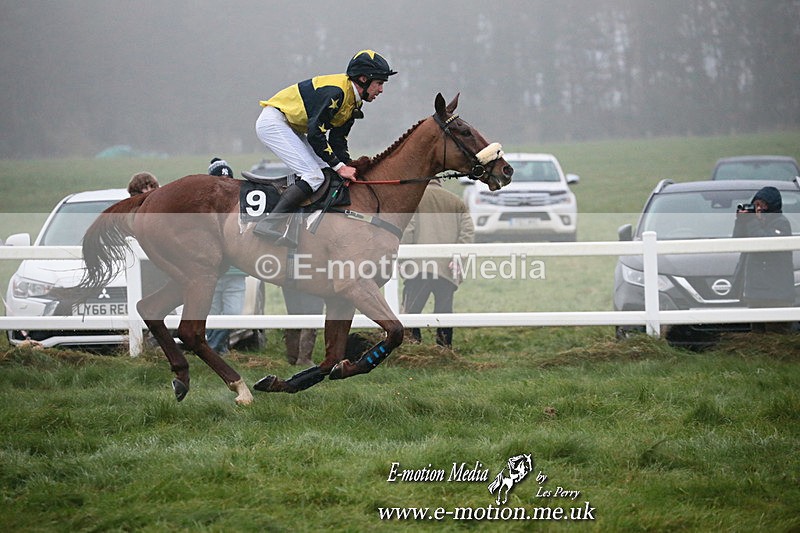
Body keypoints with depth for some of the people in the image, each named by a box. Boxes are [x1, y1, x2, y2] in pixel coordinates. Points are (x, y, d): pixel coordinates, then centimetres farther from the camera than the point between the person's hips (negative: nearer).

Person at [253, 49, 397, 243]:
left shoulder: (353, 102, 8)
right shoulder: (335, 92, -24)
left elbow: (337, 140, 12)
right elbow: (315, 134, -26)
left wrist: (349, 168, -2)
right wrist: (340, 167, -22)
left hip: (292, 128, 11)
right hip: (273, 122, -11)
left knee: (328, 172, 5)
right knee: (313, 175, -20)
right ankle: (269, 224, -25)